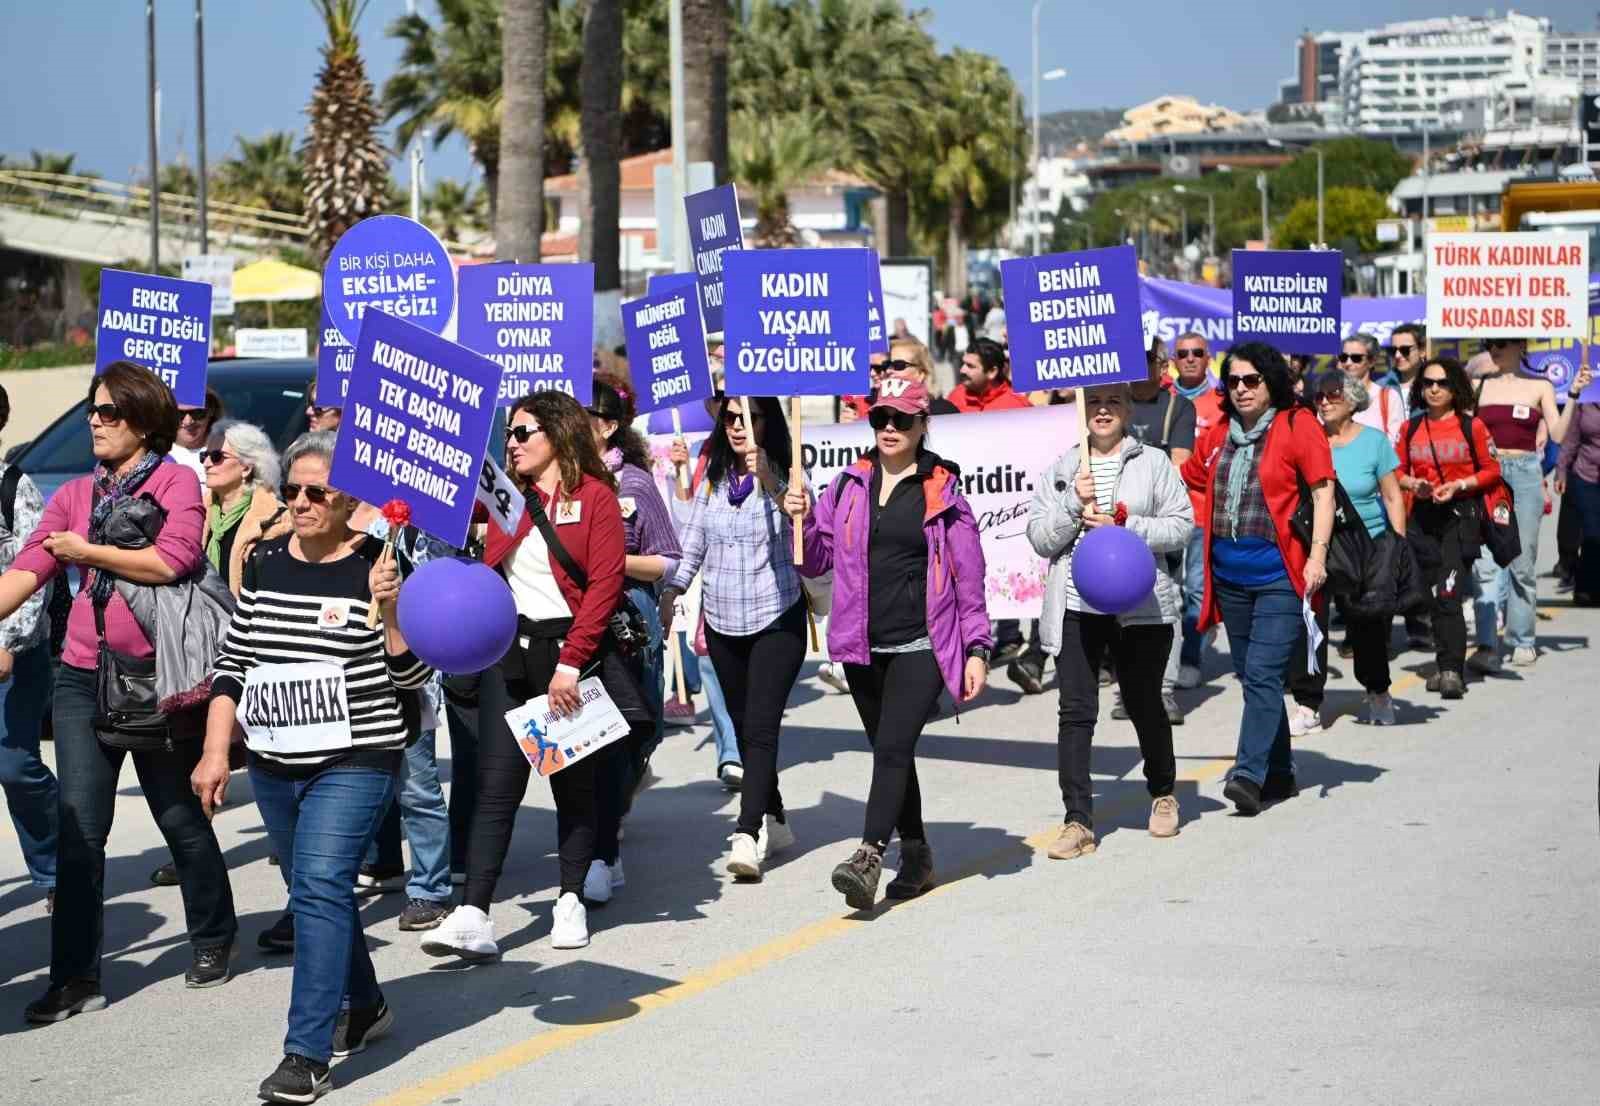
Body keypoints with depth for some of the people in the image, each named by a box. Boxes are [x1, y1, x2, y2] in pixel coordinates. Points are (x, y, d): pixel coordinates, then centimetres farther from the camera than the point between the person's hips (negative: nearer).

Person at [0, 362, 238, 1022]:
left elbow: (172, 560, -19)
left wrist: (89, 552, -10)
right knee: (79, 827, -3)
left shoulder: (176, 482, -3)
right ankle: (76, 975, -1)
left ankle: (213, 941, 30)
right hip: (83, 677, 4)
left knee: (181, 818, 10)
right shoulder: (75, 494, 11)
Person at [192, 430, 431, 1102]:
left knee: (320, 888, -17)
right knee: (315, 891, 16)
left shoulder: (375, 565, -7)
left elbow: (411, 676, -7)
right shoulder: (264, 565, 8)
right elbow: (233, 662, 12)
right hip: (272, 766, 6)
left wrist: (389, 609, -22)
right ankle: (362, 1006, 37)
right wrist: (215, 751, 6)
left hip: (354, 762, -6)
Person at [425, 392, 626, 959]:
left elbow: (605, 584, -10)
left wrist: (571, 663, -15)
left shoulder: (594, 496, -4)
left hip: (570, 651, -3)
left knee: (574, 781, 9)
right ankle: (473, 915, -11)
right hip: (511, 653, 3)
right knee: (496, 784, -5)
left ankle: (572, 901, 23)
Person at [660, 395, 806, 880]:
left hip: (777, 619, -6)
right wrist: (670, 594, 4)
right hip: (723, 622, 6)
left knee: (761, 725, -14)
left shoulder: (784, 475, -8)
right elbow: (693, 545, 13)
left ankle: (747, 834, -21)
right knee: (743, 725, 13)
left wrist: (767, 481, -42)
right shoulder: (713, 479, 7)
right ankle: (774, 819, 28)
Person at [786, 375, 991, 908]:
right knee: (891, 752, 12)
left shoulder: (943, 492, -1)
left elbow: (968, 575, -1)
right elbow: (817, 559, 15)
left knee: (893, 748, -16)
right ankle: (916, 855, 24)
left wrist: (977, 649, -5)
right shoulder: (848, 486, 9)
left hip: (921, 647, -5)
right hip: (863, 647, 5)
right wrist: (803, 520, -4)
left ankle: (868, 859, -25)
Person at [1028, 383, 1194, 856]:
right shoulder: (1060, 469, 9)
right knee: (1076, 712, -6)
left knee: (1144, 704, 10)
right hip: (1076, 605, 1)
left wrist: (1124, 526, -14)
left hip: (1142, 606, -1)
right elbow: (1039, 537, 4)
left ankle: (1163, 793, 36)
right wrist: (1074, 505, -11)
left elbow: (1181, 526, -3)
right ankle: (1078, 822, -6)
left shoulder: (1154, 463, 4)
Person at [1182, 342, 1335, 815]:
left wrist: (1317, 555, -14)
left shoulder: (1297, 427, -4)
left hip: (1279, 576, -7)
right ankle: (1279, 772, 23)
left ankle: (1249, 773, -17)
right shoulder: (1218, 435, 12)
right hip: (1230, 576, 7)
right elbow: (1185, 483, 25)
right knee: (1251, 676, 12)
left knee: (1263, 674, -14)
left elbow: (1323, 492, -8)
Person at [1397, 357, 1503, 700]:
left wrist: (1459, 485, -11)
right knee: (1435, 595, 9)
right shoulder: (1411, 427, 8)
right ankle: (1447, 667, 20)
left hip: (1460, 515, -4)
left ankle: (1452, 671, -17)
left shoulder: (1472, 426, -2)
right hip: (1423, 516, 4)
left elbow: (1492, 470, 2)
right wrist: (1413, 484, -7)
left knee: (1448, 595, -16)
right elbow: (1398, 471, 14)